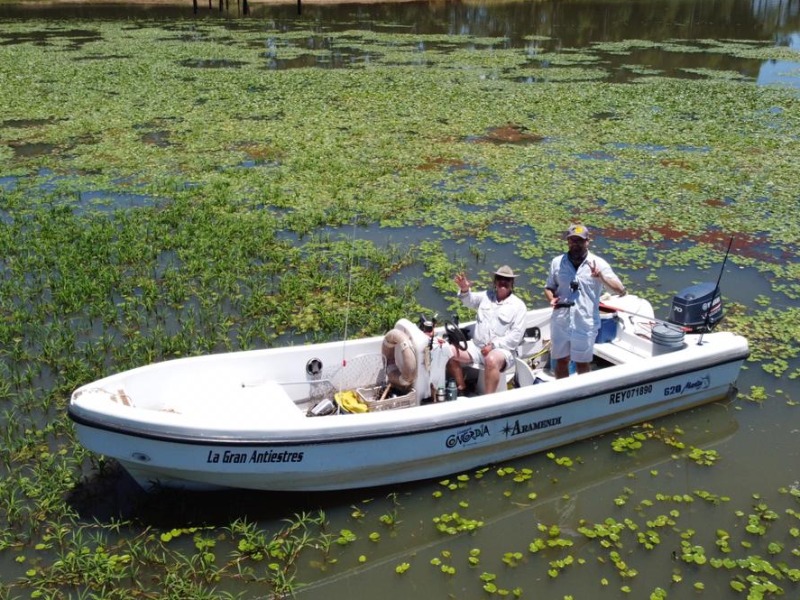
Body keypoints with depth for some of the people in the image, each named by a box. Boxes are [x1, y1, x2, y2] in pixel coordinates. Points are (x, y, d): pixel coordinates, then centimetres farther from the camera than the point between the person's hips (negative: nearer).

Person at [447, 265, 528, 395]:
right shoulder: (487, 296, 13)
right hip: (476, 345, 5)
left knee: (492, 360, -38)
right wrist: (465, 290, -29)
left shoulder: (518, 305, -1)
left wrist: (494, 345, -17)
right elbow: (470, 300, -5)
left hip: (501, 350, -5)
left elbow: (516, 335, -8)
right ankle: (460, 391, 2)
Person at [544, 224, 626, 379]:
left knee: (583, 365, 12)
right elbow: (549, 287, 13)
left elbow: (621, 291, -10)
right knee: (561, 361, 16)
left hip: (585, 325, -2)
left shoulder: (598, 263, -7)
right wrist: (551, 299, -10)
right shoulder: (557, 262, 1)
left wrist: (601, 277, -26)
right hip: (560, 323, 3)